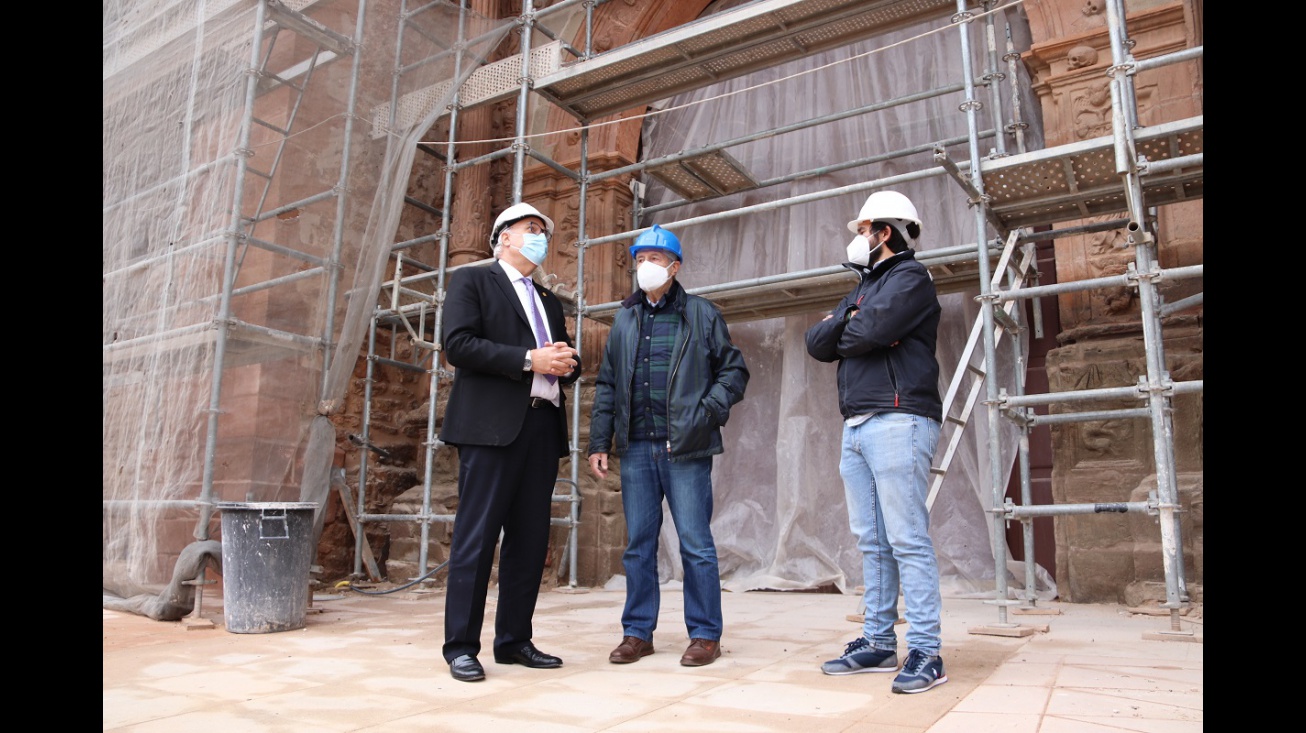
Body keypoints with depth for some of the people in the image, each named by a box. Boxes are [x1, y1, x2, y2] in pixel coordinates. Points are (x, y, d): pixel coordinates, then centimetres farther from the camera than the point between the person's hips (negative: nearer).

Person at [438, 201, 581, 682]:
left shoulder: (549, 301, 26)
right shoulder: (471, 281, 7)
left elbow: (564, 364, 26)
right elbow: (458, 345, -8)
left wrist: (567, 363, 1)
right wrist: (529, 360, -13)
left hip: (542, 427, 7)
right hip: (491, 426, -6)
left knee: (530, 540, 8)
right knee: (476, 538, -4)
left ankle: (514, 641, 18)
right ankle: (461, 647, 5)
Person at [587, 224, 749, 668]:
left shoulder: (702, 314, 5)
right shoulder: (624, 319, 15)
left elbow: (734, 370, 5)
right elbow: (606, 385, 15)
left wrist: (707, 412, -10)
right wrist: (600, 442, 9)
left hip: (685, 448, -4)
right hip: (636, 448, 4)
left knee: (696, 544, 1)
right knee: (638, 544, 9)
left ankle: (705, 635, 13)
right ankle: (637, 632, 21)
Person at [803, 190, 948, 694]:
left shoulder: (910, 277, 0)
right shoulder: (862, 288, 26)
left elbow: (867, 332, -16)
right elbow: (816, 342, 14)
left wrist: (842, 330, 5)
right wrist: (847, 321, -3)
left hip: (898, 421, -8)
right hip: (855, 426, 8)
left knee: (908, 541, -8)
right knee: (872, 543, 9)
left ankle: (925, 653, -2)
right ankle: (879, 642, 16)